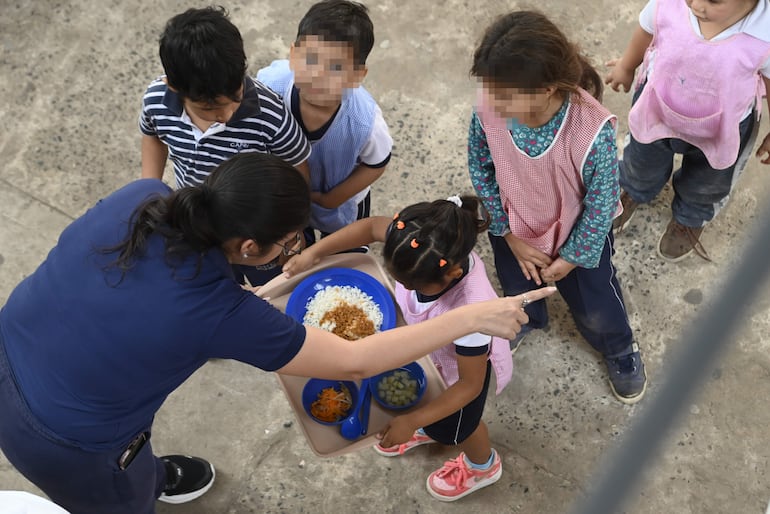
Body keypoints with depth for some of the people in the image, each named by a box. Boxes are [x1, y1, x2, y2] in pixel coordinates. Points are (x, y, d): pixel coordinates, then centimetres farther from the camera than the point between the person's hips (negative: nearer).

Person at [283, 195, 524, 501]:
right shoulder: (419, 247, -36)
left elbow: (469, 385, -32)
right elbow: (373, 226, -13)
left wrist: (411, 422, -30)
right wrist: (314, 252, -18)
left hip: (468, 361, -5)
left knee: (451, 427, 23)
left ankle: (483, 467, 58)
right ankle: (427, 429, 67)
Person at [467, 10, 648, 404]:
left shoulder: (593, 131, -41)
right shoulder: (487, 112, -32)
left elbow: (601, 202, -24)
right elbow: (480, 171, -13)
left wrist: (573, 256, -11)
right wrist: (511, 236, -11)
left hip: (578, 233, -2)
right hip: (513, 227, 2)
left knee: (595, 306, 23)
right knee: (516, 289, 31)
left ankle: (620, 351, 58)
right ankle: (524, 321, 68)